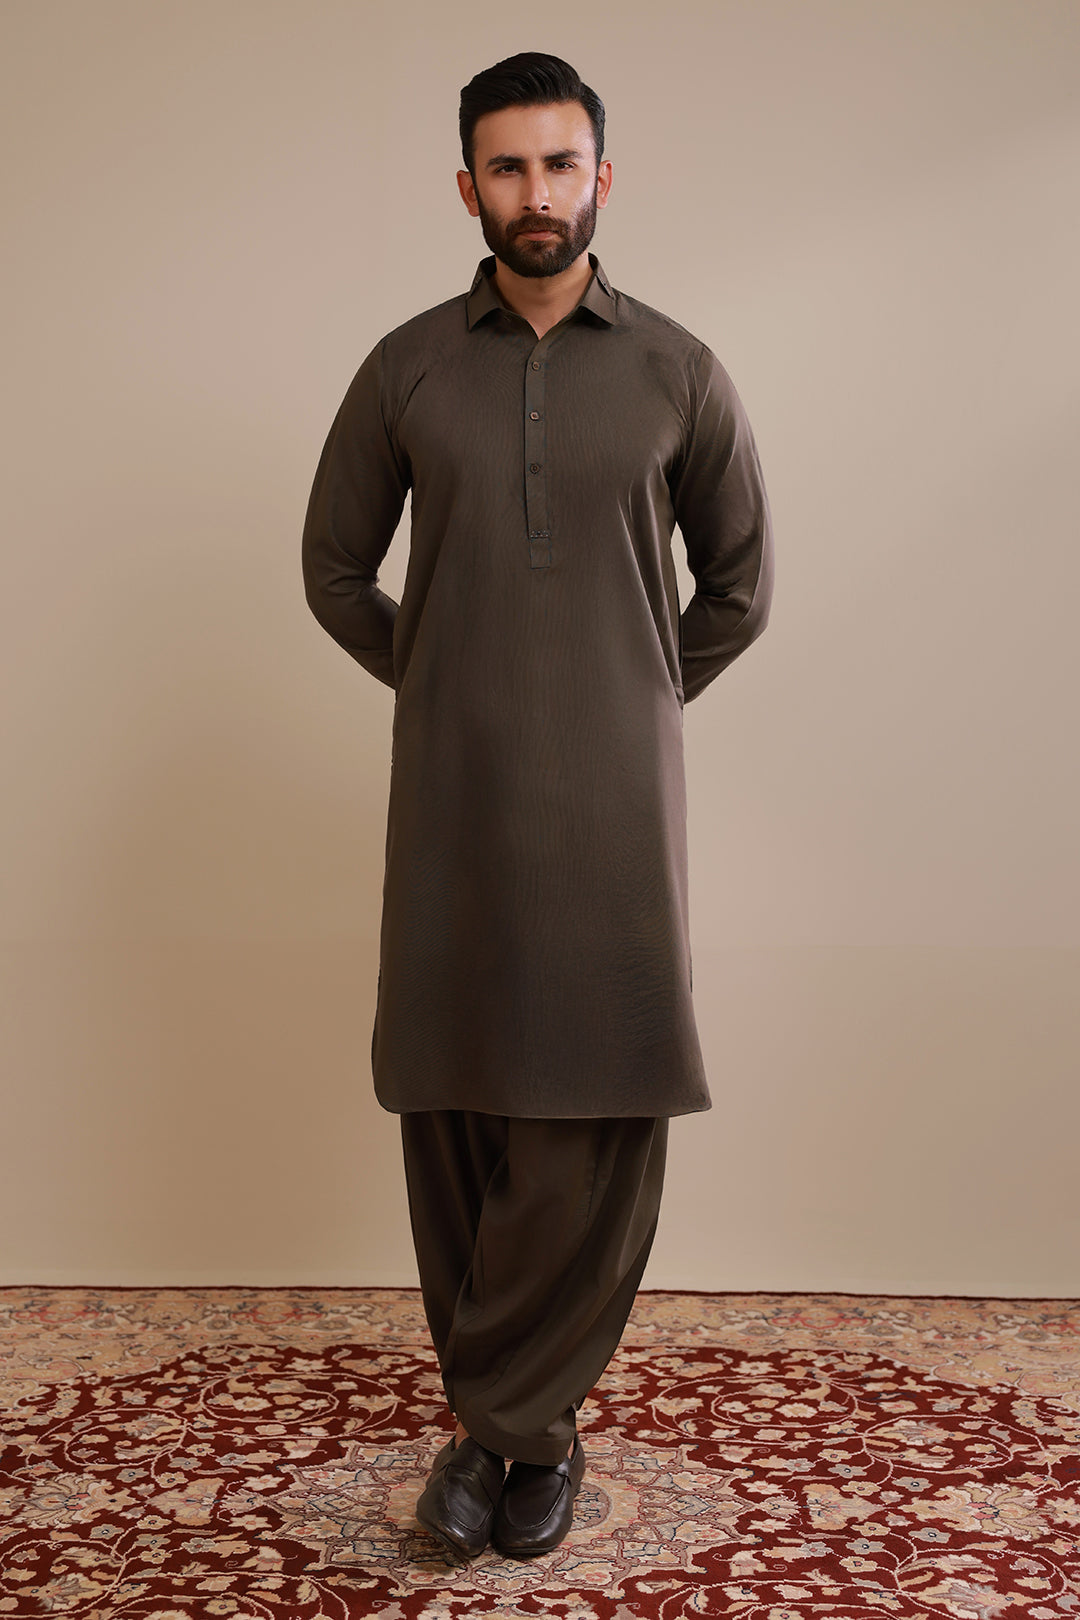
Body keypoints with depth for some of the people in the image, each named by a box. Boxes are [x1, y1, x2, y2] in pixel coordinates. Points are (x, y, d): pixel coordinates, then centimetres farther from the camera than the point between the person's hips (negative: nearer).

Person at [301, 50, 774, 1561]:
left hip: (613, 797, 0)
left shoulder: (679, 372, 3)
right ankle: (510, 1411, 17)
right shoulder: (407, 367, 5)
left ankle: (512, 1416, 13)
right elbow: (335, 566, 14)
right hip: (453, 795, 1)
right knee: (456, 1105, 3)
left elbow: (739, 581, 13)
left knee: (601, 1115, -3)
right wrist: (441, 688, 12)